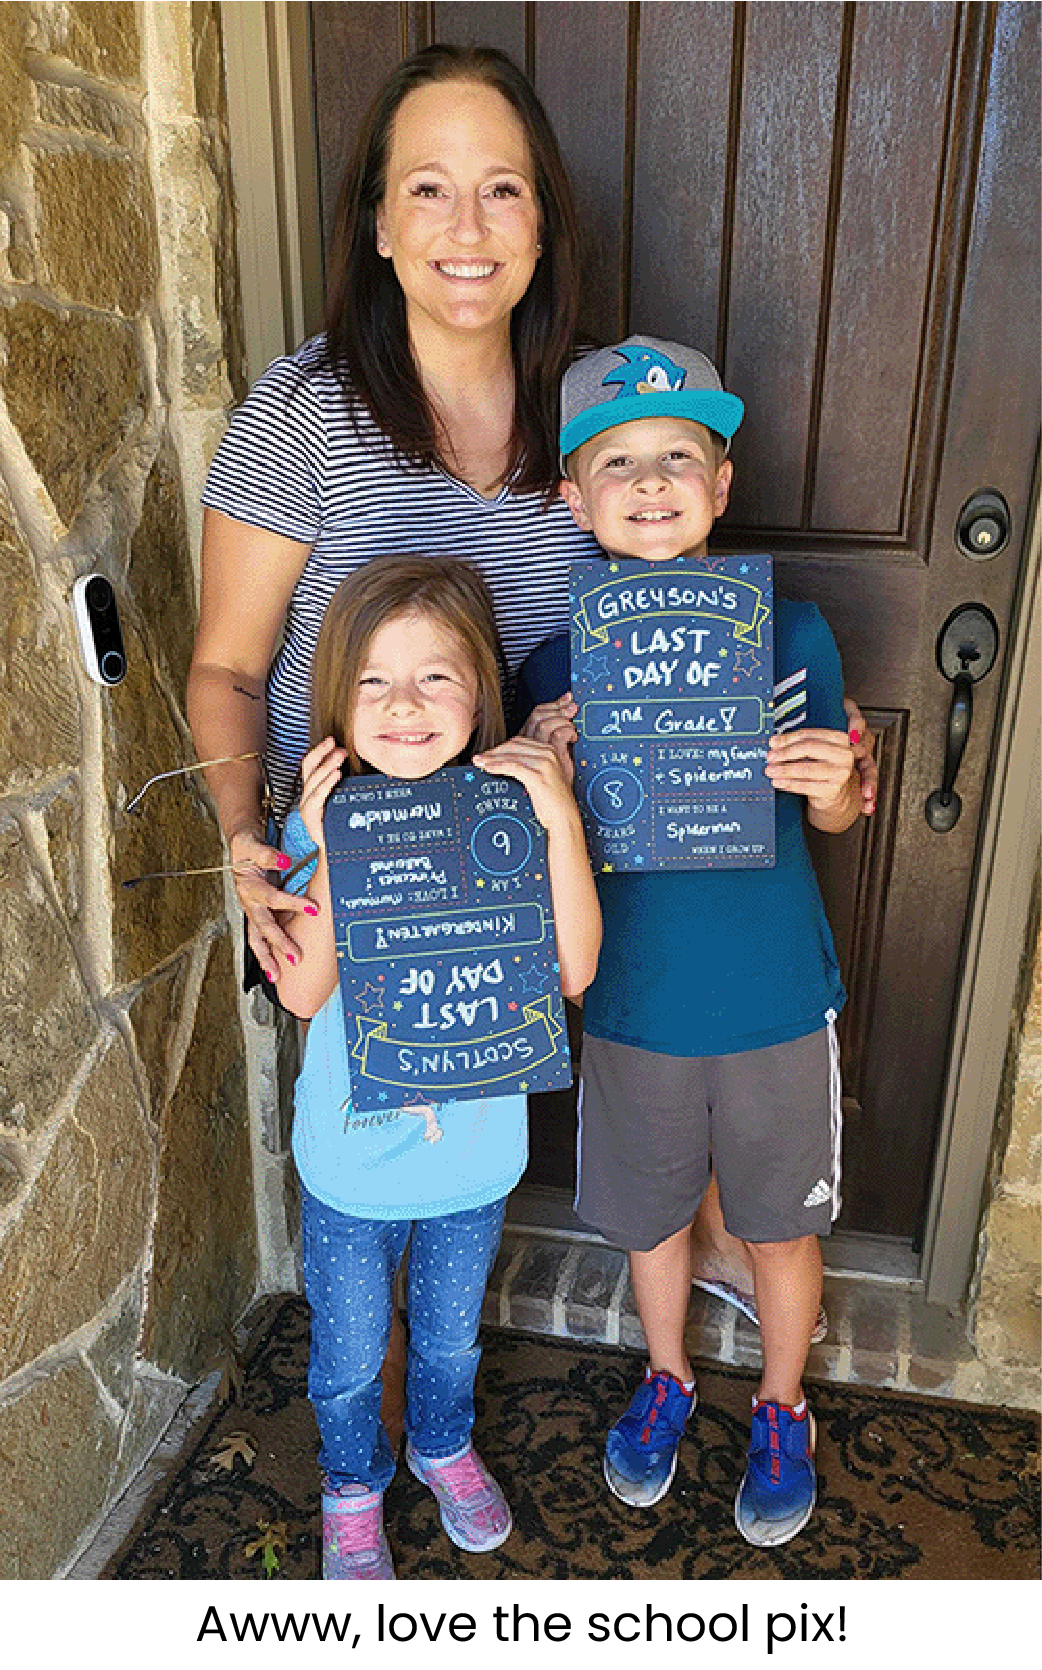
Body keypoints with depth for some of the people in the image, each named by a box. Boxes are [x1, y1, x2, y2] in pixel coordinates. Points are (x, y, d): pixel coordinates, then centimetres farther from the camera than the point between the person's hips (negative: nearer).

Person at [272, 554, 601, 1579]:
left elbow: (575, 969, -21)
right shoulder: (322, 819, -17)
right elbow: (303, 991, -23)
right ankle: (353, 1485, 53)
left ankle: (443, 1446, 59)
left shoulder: (511, 812, -15)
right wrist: (329, 849, -33)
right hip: (353, 1159, -1)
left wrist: (562, 822, -31)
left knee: (451, 1331, 28)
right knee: (349, 1353, 22)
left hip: (475, 1149, 1)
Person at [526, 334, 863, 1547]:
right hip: (631, 1002, 1)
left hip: (776, 1001, 0)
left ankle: (781, 1409, 48)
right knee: (649, 1212, 21)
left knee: (779, 1222, 18)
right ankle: (666, 1378, 52)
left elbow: (834, 813, 1)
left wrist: (831, 789, -22)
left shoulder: (789, 632, -10)